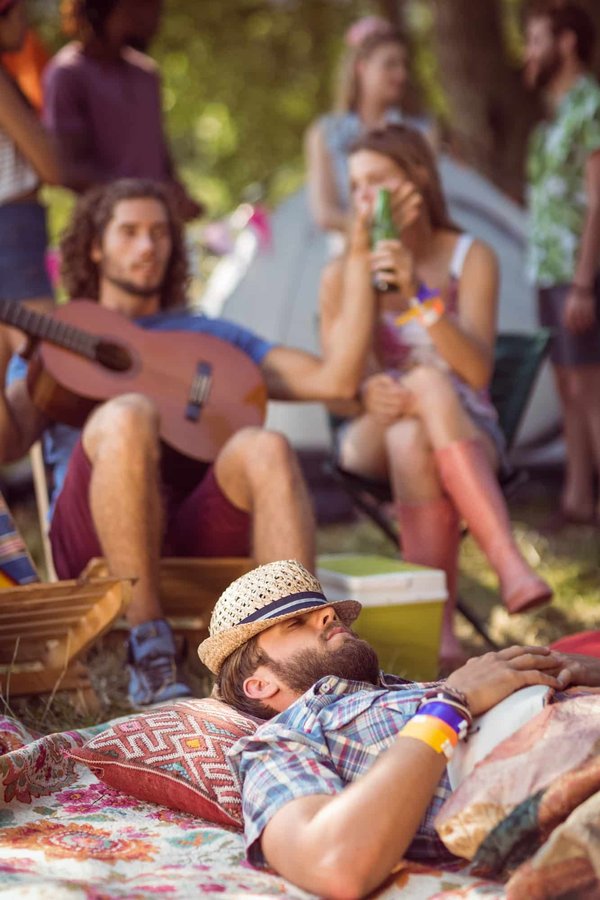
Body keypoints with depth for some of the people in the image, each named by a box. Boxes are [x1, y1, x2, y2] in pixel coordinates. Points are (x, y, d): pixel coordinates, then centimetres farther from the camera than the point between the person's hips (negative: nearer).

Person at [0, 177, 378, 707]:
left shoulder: (212, 337, 28)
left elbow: (336, 380, 16)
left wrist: (361, 265, 12)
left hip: (200, 531, 2)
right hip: (94, 537, -1)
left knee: (265, 449, -29)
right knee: (128, 416, -32)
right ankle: (150, 648, -30)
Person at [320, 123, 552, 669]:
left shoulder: (471, 258, -2)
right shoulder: (343, 273, 1)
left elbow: (478, 372, -16)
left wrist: (417, 296, -29)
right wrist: (366, 395, -30)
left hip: (468, 432, 0)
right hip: (373, 438, 1)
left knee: (413, 441, -38)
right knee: (428, 382, -35)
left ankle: (434, 621, -42)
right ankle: (509, 564, -44)